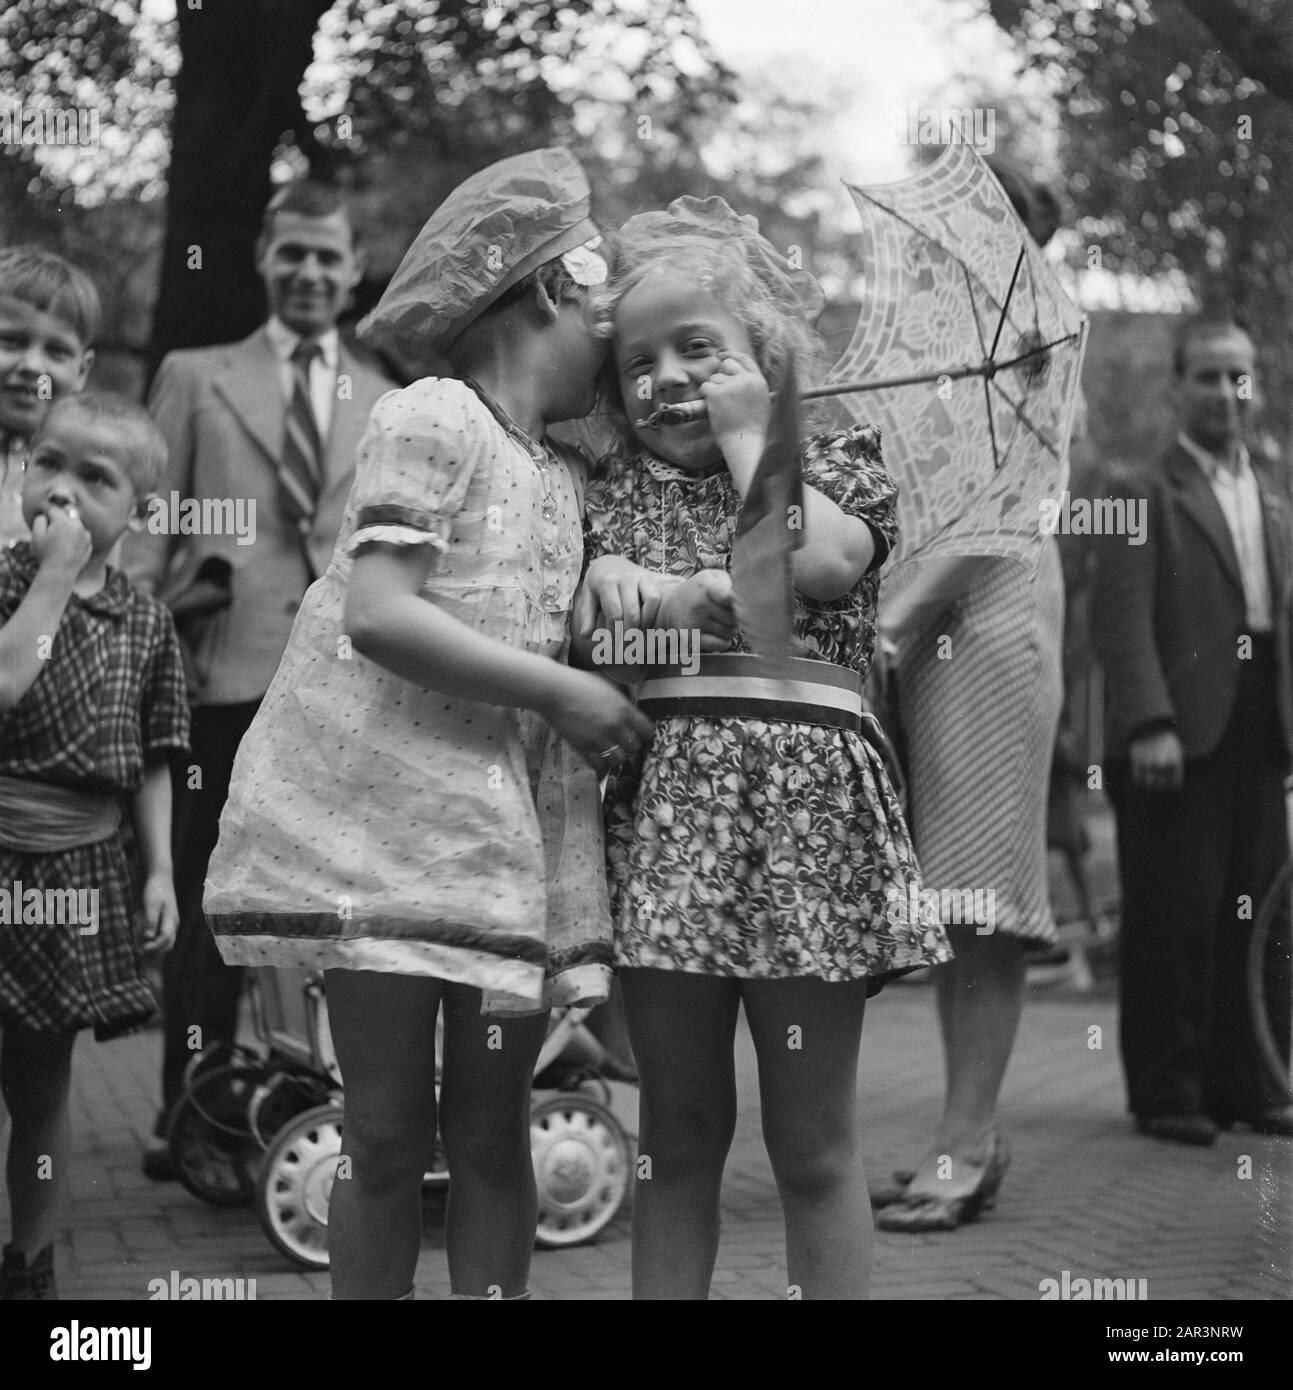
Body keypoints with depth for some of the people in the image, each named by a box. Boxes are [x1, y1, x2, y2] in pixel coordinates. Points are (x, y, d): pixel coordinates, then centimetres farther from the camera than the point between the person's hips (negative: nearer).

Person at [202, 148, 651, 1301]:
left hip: (514, 833, 6)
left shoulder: (570, 473, 16)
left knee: (491, 1129, 7)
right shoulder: (430, 420, -6)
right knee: (387, 1130, 0)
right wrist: (562, 693, -16)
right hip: (383, 817, -6)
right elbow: (378, 615, -17)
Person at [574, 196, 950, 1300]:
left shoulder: (837, 460, 11)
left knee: (815, 1143, 2)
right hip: (659, 801, 2)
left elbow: (823, 563, -11)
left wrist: (746, 437, -1)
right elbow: (575, 641, 8)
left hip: (804, 791, -2)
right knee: (677, 1133, 8)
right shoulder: (611, 491, 17)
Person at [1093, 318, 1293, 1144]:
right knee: (1175, 918, -2)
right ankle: (1166, 1092, 7)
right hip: (1178, 739, -6)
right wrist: (1150, 724, -22)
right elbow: (1125, 621, -11)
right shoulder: (1146, 495, -2)